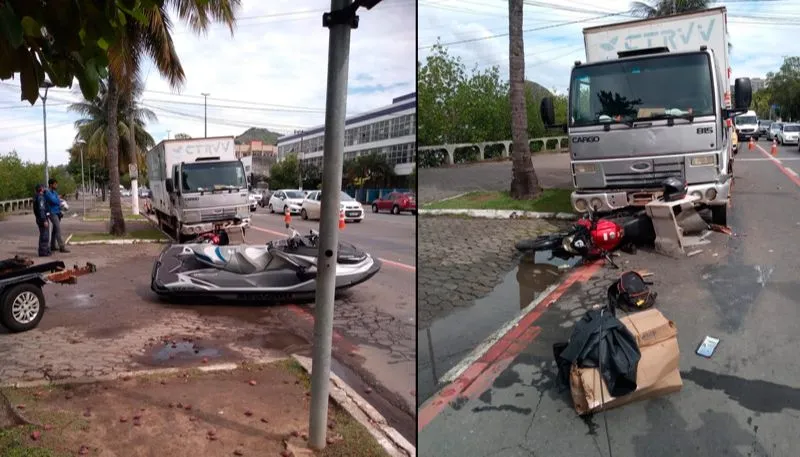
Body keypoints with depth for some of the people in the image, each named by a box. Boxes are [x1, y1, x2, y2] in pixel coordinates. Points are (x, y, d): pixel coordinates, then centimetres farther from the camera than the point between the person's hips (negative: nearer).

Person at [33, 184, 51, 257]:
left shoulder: (36, 197, 14)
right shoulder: (40, 197, -18)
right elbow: (41, 210, -23)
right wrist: (45, 220, -24)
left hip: (39, 219, 10)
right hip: (43, 219, -10)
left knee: (43, 236, 18)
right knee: (44, 236, -6)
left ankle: (46, 250, 26)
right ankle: (43, 252, -5)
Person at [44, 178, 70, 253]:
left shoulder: (55, 192, 15)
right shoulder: (48, 193, -13)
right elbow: (54, 201, -24)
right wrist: (59, 198, -2)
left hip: (57, 213, 9)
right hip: (53, 213, -9)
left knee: (55, 230, 14)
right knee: (58, 230, -13)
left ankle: (52, 246, 23)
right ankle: (62, 247, -15)